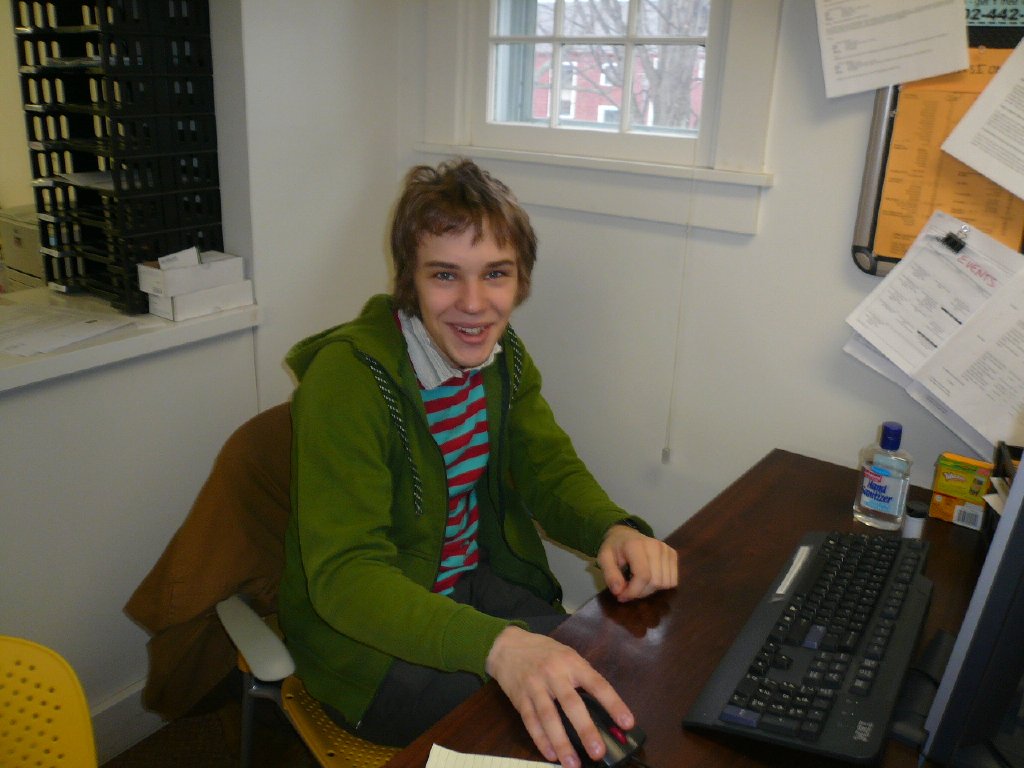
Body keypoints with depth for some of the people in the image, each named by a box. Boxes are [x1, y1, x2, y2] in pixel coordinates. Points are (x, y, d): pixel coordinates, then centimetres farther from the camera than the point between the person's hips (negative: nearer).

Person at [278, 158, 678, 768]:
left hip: (479, 582, 6)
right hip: (366, 633, -6)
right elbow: (344, 574, -31)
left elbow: (551, 470, 0)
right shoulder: (345, 376, -26)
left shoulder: (501, 353, -3)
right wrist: (497, 645, -47)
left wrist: (615, 530, -24)